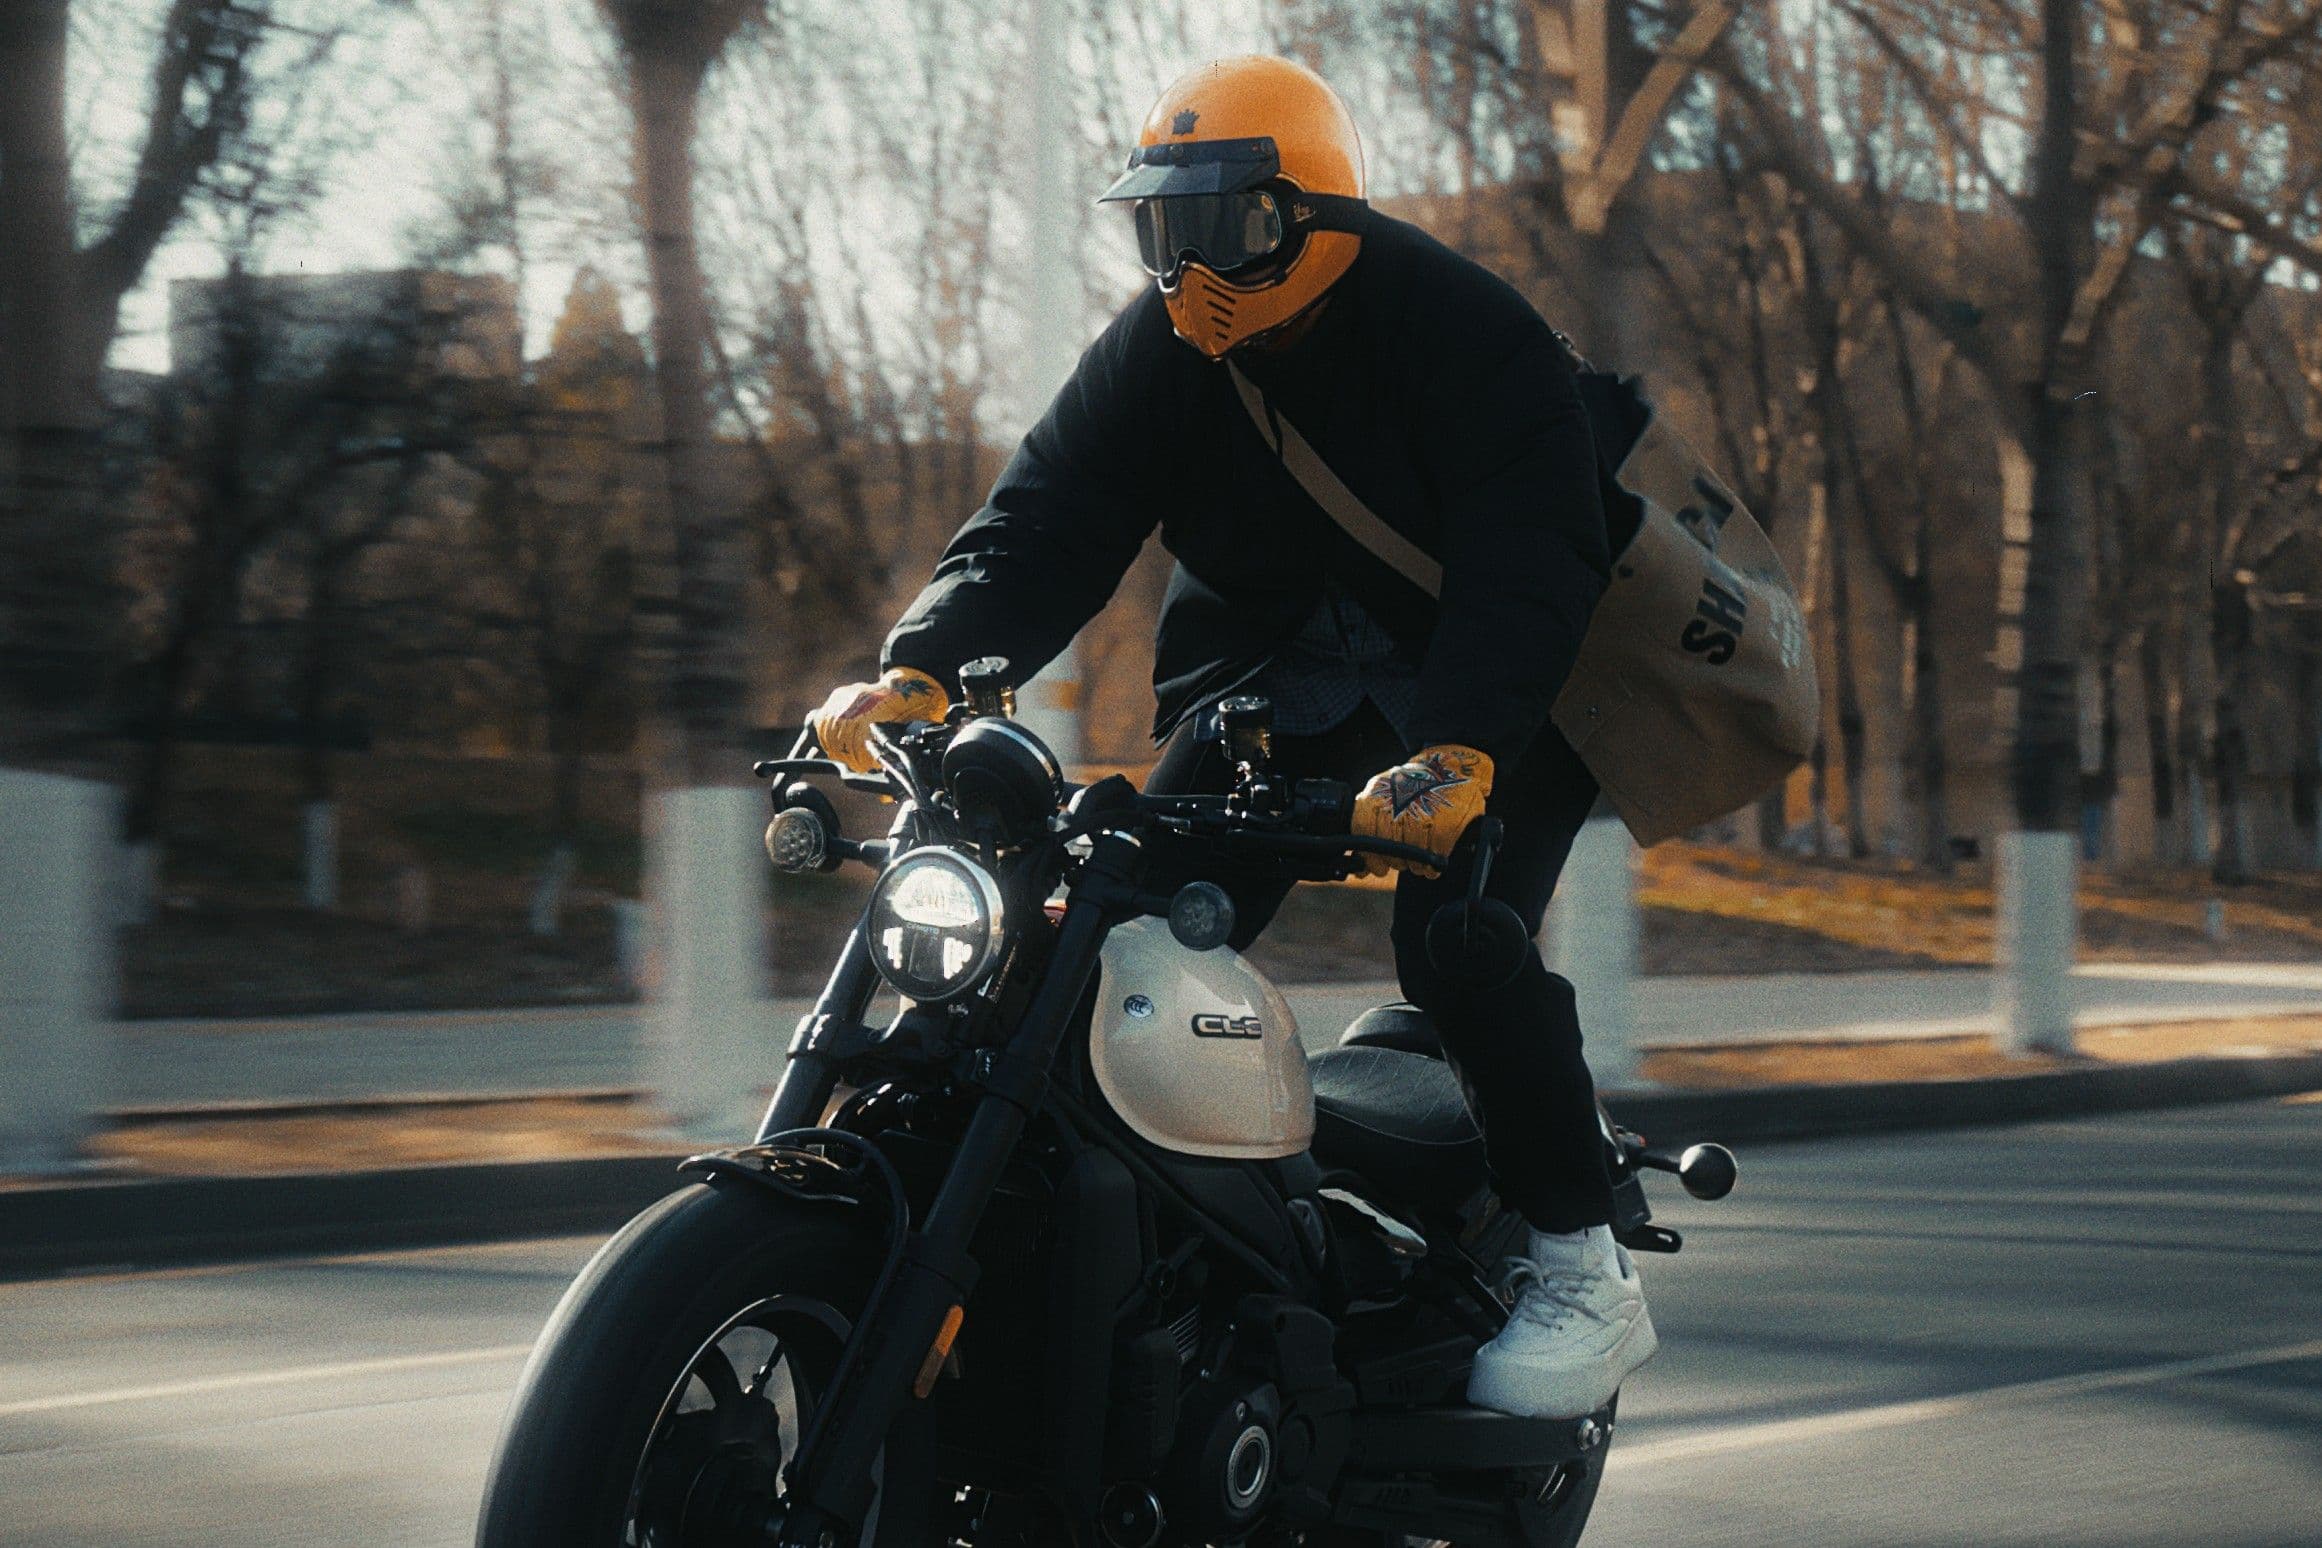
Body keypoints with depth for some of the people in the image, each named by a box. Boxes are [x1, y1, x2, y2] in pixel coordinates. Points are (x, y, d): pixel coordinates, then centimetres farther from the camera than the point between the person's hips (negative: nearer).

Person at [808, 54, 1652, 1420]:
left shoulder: (1469, 335, -20)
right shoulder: (1159, 356, -3)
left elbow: (1532, 565, -31)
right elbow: (1046, 522, -13)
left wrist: (1459, 754, -48)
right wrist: (926, 671, -33)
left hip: (1493, 693, -5)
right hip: (1269, 673, 6)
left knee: (1458, 932, -28)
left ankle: (1584, 1270, -15)